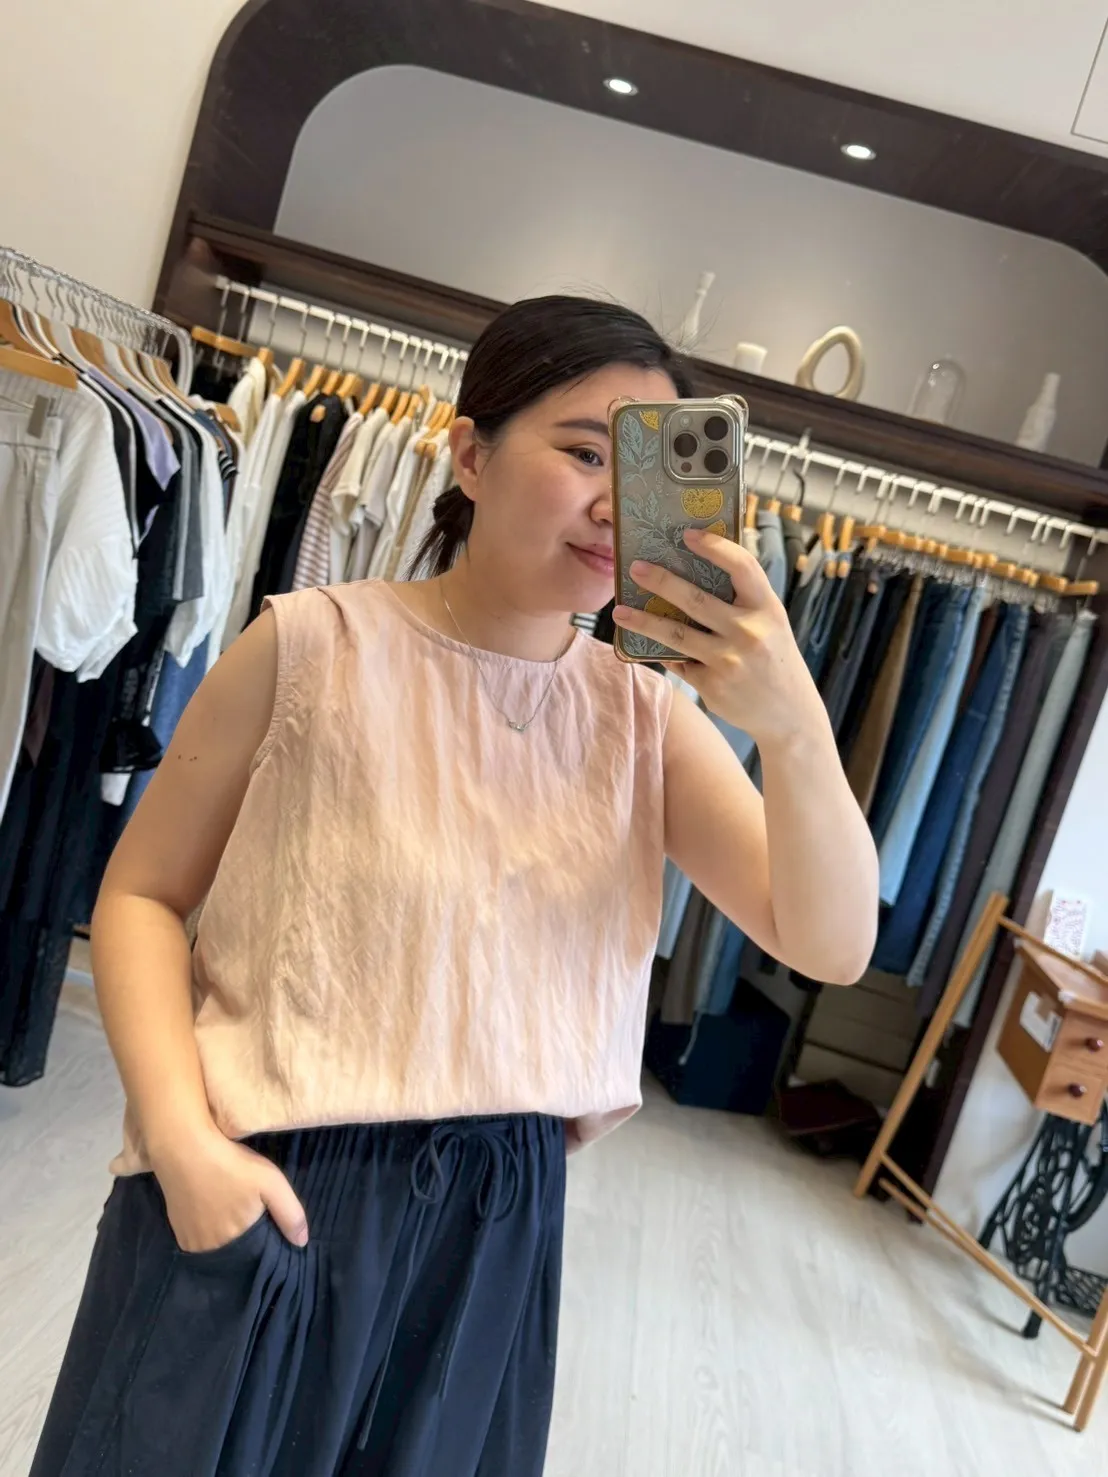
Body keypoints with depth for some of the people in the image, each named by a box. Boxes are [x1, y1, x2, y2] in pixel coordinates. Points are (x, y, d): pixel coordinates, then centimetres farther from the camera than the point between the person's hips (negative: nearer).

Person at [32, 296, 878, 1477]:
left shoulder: (646, 714, -3)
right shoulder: (316, 646, -12)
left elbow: (830, 945, -9)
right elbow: (144, 893, -5)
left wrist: (793, 725, -25)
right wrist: (183, 1140, -17)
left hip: (498, 1214, 4)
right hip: (259, 1193, -3)